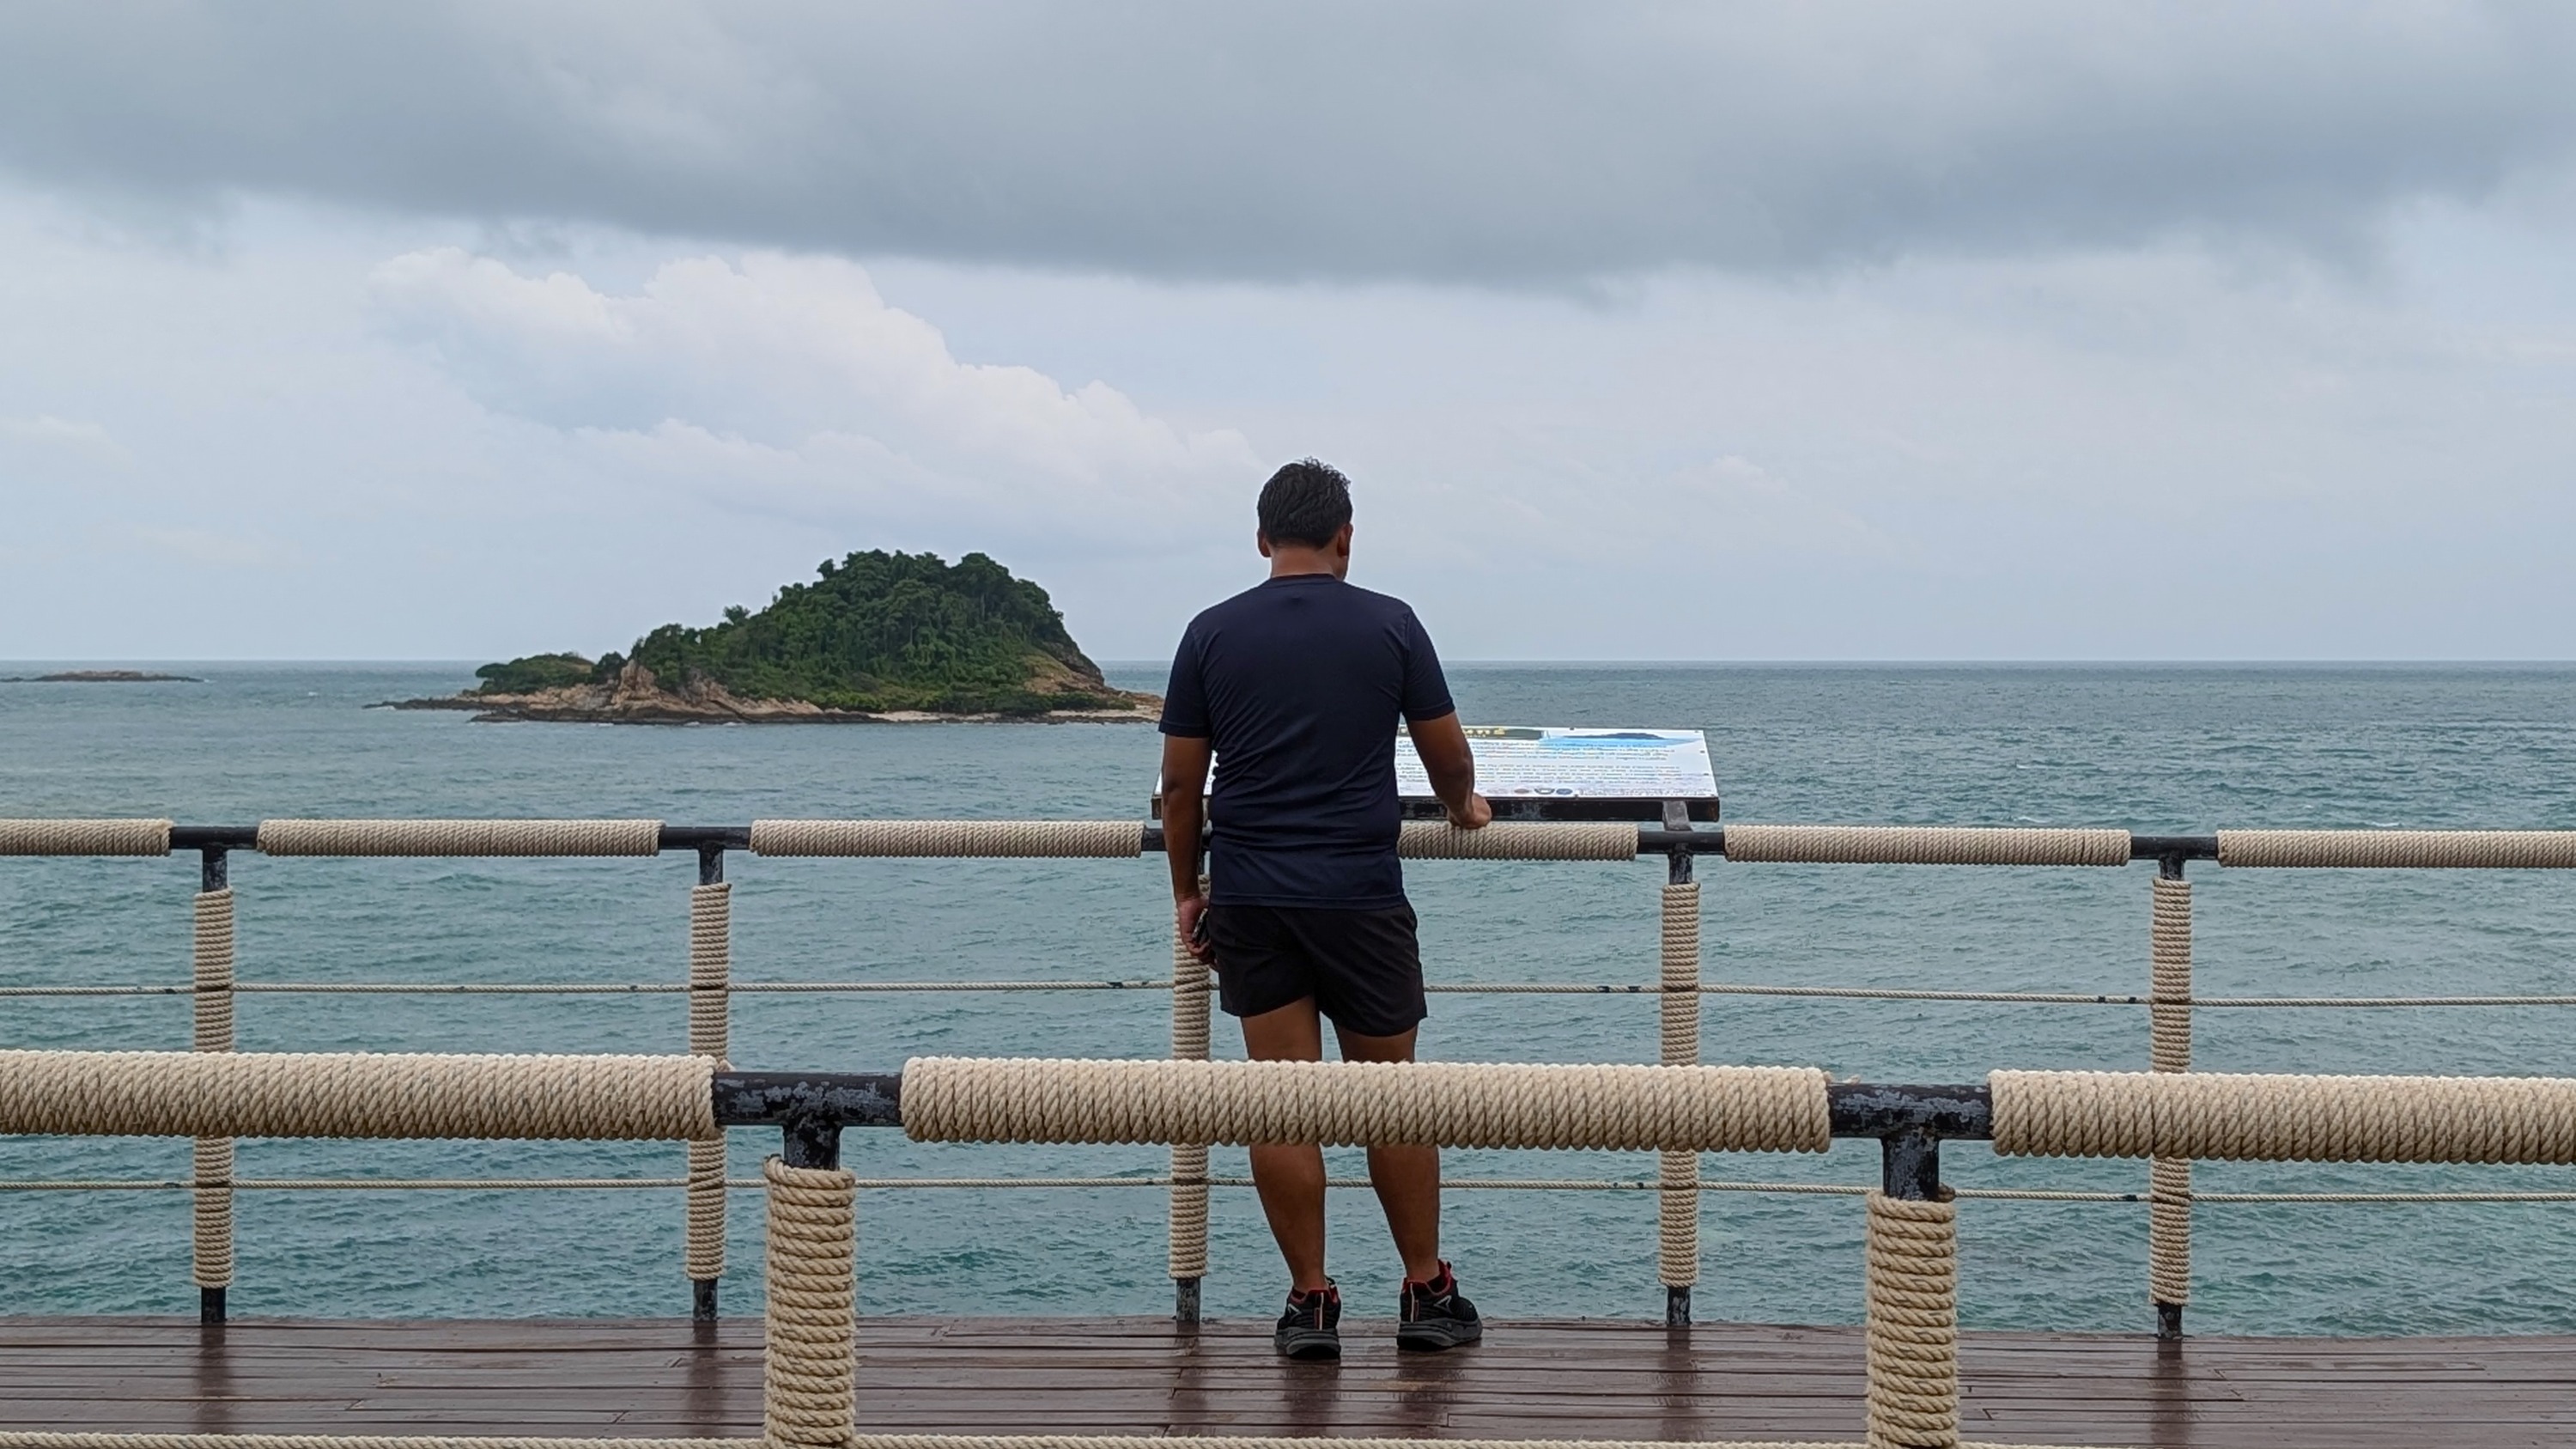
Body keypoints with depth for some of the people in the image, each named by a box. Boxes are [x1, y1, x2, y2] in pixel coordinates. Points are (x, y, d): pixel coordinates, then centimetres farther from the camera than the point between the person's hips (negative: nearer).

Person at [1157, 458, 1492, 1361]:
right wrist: (1462, 807, 30)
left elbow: (1180, 785, 4)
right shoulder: (1389, 625, -1)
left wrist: (1186, 891, 16)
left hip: (1248, 898, 1)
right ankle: (1426, 1295, 15)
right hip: (1361, 895, -1)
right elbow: (1447, 757, 8)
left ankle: (1309, 1303, 7)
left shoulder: (1212, 634, 2)